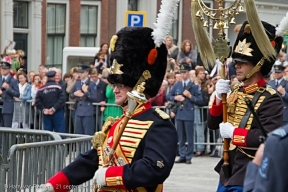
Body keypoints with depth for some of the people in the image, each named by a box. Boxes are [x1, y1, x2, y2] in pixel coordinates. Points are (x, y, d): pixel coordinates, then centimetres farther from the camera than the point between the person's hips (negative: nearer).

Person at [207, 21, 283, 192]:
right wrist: (219, 97, -6)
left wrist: (234, 133, -20)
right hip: (228, 172, 8)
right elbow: (213, 124, 11)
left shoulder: (270, 99, -14)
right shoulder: (236, 91, 9)